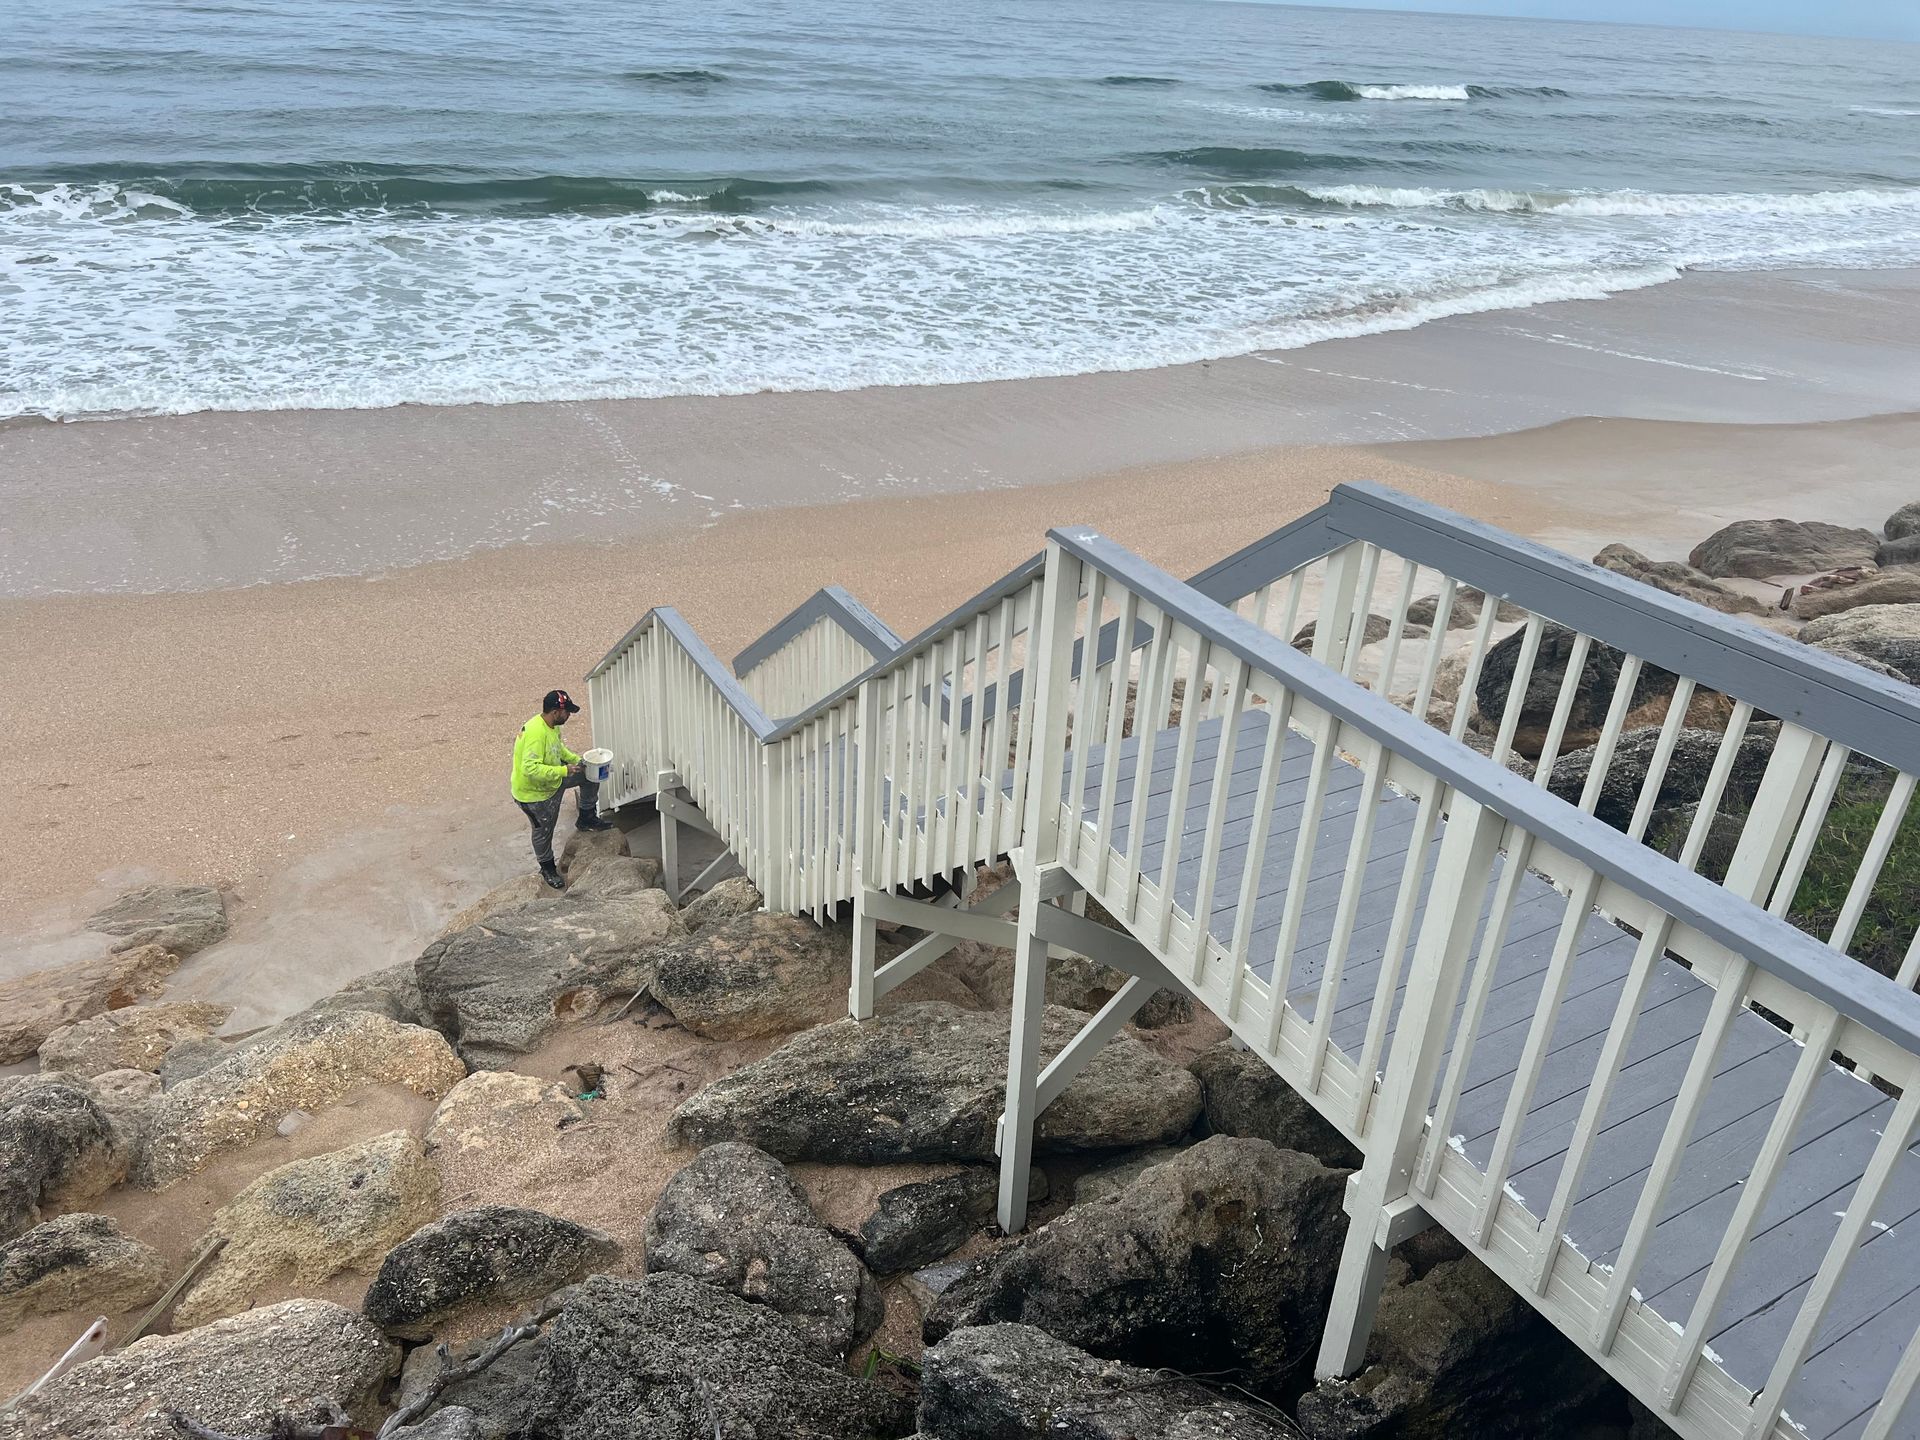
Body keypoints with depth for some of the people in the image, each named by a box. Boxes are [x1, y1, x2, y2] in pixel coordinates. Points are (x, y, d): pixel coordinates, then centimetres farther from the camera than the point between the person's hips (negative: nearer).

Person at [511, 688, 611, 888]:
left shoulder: (552, 726, -5)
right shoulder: (535, 733, -35)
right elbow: (530, 768, -41)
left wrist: (577, 760, 3)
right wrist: (564, 771, -38)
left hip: (552, 780, 8)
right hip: (534, 793, -8)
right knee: (543, 830, 11)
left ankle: (587, 819, 22)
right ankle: (547, 868, 35)